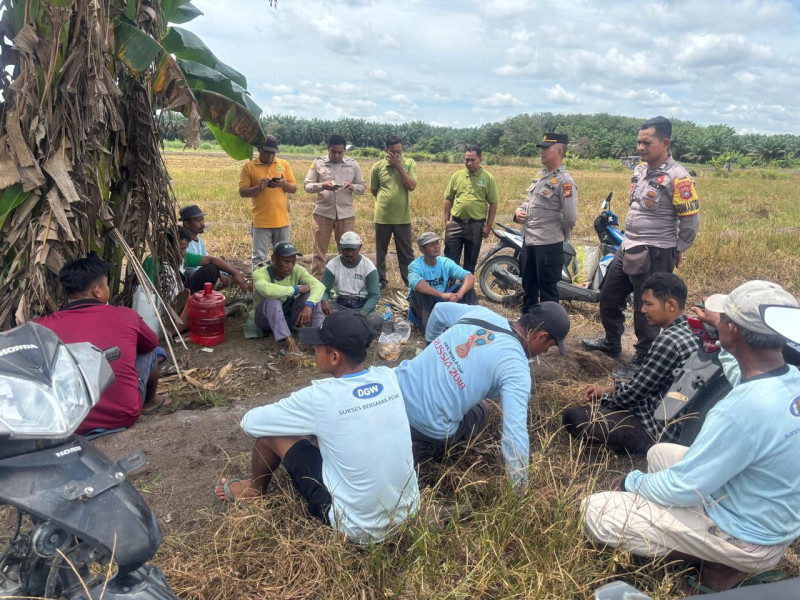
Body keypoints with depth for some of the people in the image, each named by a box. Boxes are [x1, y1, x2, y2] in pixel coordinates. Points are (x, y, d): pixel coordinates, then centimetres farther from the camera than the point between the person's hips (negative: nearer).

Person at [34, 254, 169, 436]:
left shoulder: (44, 326, -8)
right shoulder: (125, 316, -7)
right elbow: (152, 343, 14)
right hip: (125, 416, -1)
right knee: (149, 351, 20)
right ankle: (150, 402, 45)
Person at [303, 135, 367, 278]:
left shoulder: (353, 164, 3)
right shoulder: (318, 163, -1)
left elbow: (362, 187, 7)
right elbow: (307, 186, -2)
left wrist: (352, 187, -15)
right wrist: (322, 186, -21)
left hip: (346, 214, 1)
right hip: (322, 213, -1)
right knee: (319, 251, 5)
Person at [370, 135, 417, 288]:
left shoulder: (409, 164, -2)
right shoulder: (378, 166, -1)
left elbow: (412, 186, -13)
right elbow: (373, 190, 11)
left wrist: (399, 166, -15)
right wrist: (385, 200, 9)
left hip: (403, 217, -1)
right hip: (382, 217, 1)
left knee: (406, 252, 7)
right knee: (381, 252, 12)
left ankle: (410, 281, 18)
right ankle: (380, 280, 25)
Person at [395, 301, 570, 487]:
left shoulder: (481, 312, 4)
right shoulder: (516, 367, -16)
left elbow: (440, 310, 23)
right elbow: (515, 432, -23)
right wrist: (520, 486, -14)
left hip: (398, 384, 6)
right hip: (426, 424, -5)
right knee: (480, 411, 24)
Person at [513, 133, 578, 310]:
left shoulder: (565, 181, -15)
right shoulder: (539, 176, 13)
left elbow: (570, 217, -19)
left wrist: (560, 235, -3)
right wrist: (519, 211, 3)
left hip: (549, 245, -9)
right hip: (528, 242, 9)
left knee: (548, 292, 1)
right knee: (528, 289, 20)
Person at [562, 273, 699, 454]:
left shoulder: (669, 341, -24)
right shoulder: (687, 331, 7)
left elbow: (633, 392, -17)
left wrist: (604, 396, 2)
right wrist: (607, 390, 11)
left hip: (658, 430, -10)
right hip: (674, 422, 10)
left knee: (572, 417, -17)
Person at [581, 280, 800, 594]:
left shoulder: (744, 409, -35)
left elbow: (682, 489, -25)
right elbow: (747, 382, 20)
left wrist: (632, 482, -6)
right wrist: (722, 336, 26)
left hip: (747, 537, -8)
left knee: (595, 512, -11)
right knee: (660, 453, 24)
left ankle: (719, 563, -1)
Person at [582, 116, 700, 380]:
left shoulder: (677, 178, -18)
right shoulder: (640, 169, 8)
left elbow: (691, 219, -14)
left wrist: (678, 252, -4)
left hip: (655, 254, -9)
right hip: (628, 248, 9)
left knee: (645, 309, 2)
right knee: (609, 297, 19)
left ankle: (642, 360, 18)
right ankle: (612, 342, 40)